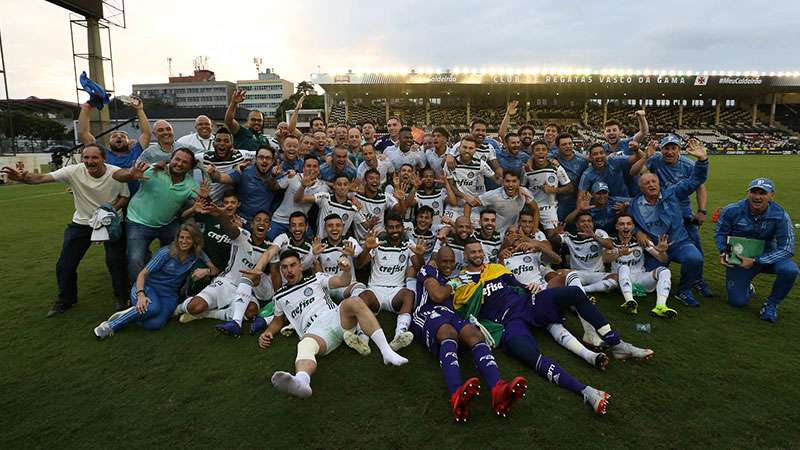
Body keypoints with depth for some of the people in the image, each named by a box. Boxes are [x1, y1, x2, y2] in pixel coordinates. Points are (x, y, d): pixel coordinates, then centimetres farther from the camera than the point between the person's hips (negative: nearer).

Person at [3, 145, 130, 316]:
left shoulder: (117, 173, -20)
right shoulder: (74, 171, -20)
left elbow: (125, 196, -6)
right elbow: (42, 178, -29)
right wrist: (23, 177, -50)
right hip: (81, 223, 2)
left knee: (115, 261, -8)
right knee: (65, 265, 5)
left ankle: (122, 298, 16)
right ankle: (65, 300, 30)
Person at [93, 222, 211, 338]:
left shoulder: (197, 254, -1)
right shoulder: (166, 252, -11)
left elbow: (214, 269, 3)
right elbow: (143, 274, -12)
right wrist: (141, 295, -28)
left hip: (168, 295, 3)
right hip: (148, 287, -2)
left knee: (155, 324, -28)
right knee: (153, 308, -38)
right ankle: (110, 325, -18)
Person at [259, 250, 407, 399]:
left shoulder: (316, 278, 22)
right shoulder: (279, 297, 26)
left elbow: (343, 282, 9)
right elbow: (278, 320, 38)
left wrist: (346, 270, -14)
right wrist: (267, 333, 16)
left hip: (337, 318, 1)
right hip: (315, 331, -1)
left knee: (354, 302, -33)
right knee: (305, 346, -38)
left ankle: (387, 352, -40)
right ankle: (301, 381, -74)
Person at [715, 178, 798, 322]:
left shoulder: (780, 216, -18)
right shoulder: (732, 211, -16)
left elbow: (787, 249, -18)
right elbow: (720, 233, -1)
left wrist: (756, 261, -25)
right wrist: (723, 252, -20)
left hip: (766, 256, 0)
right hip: (738, 258, 0)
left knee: (789, 270, -33)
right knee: (737, 302, -4)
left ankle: (771, 304, -4)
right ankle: (746, 287, 37)